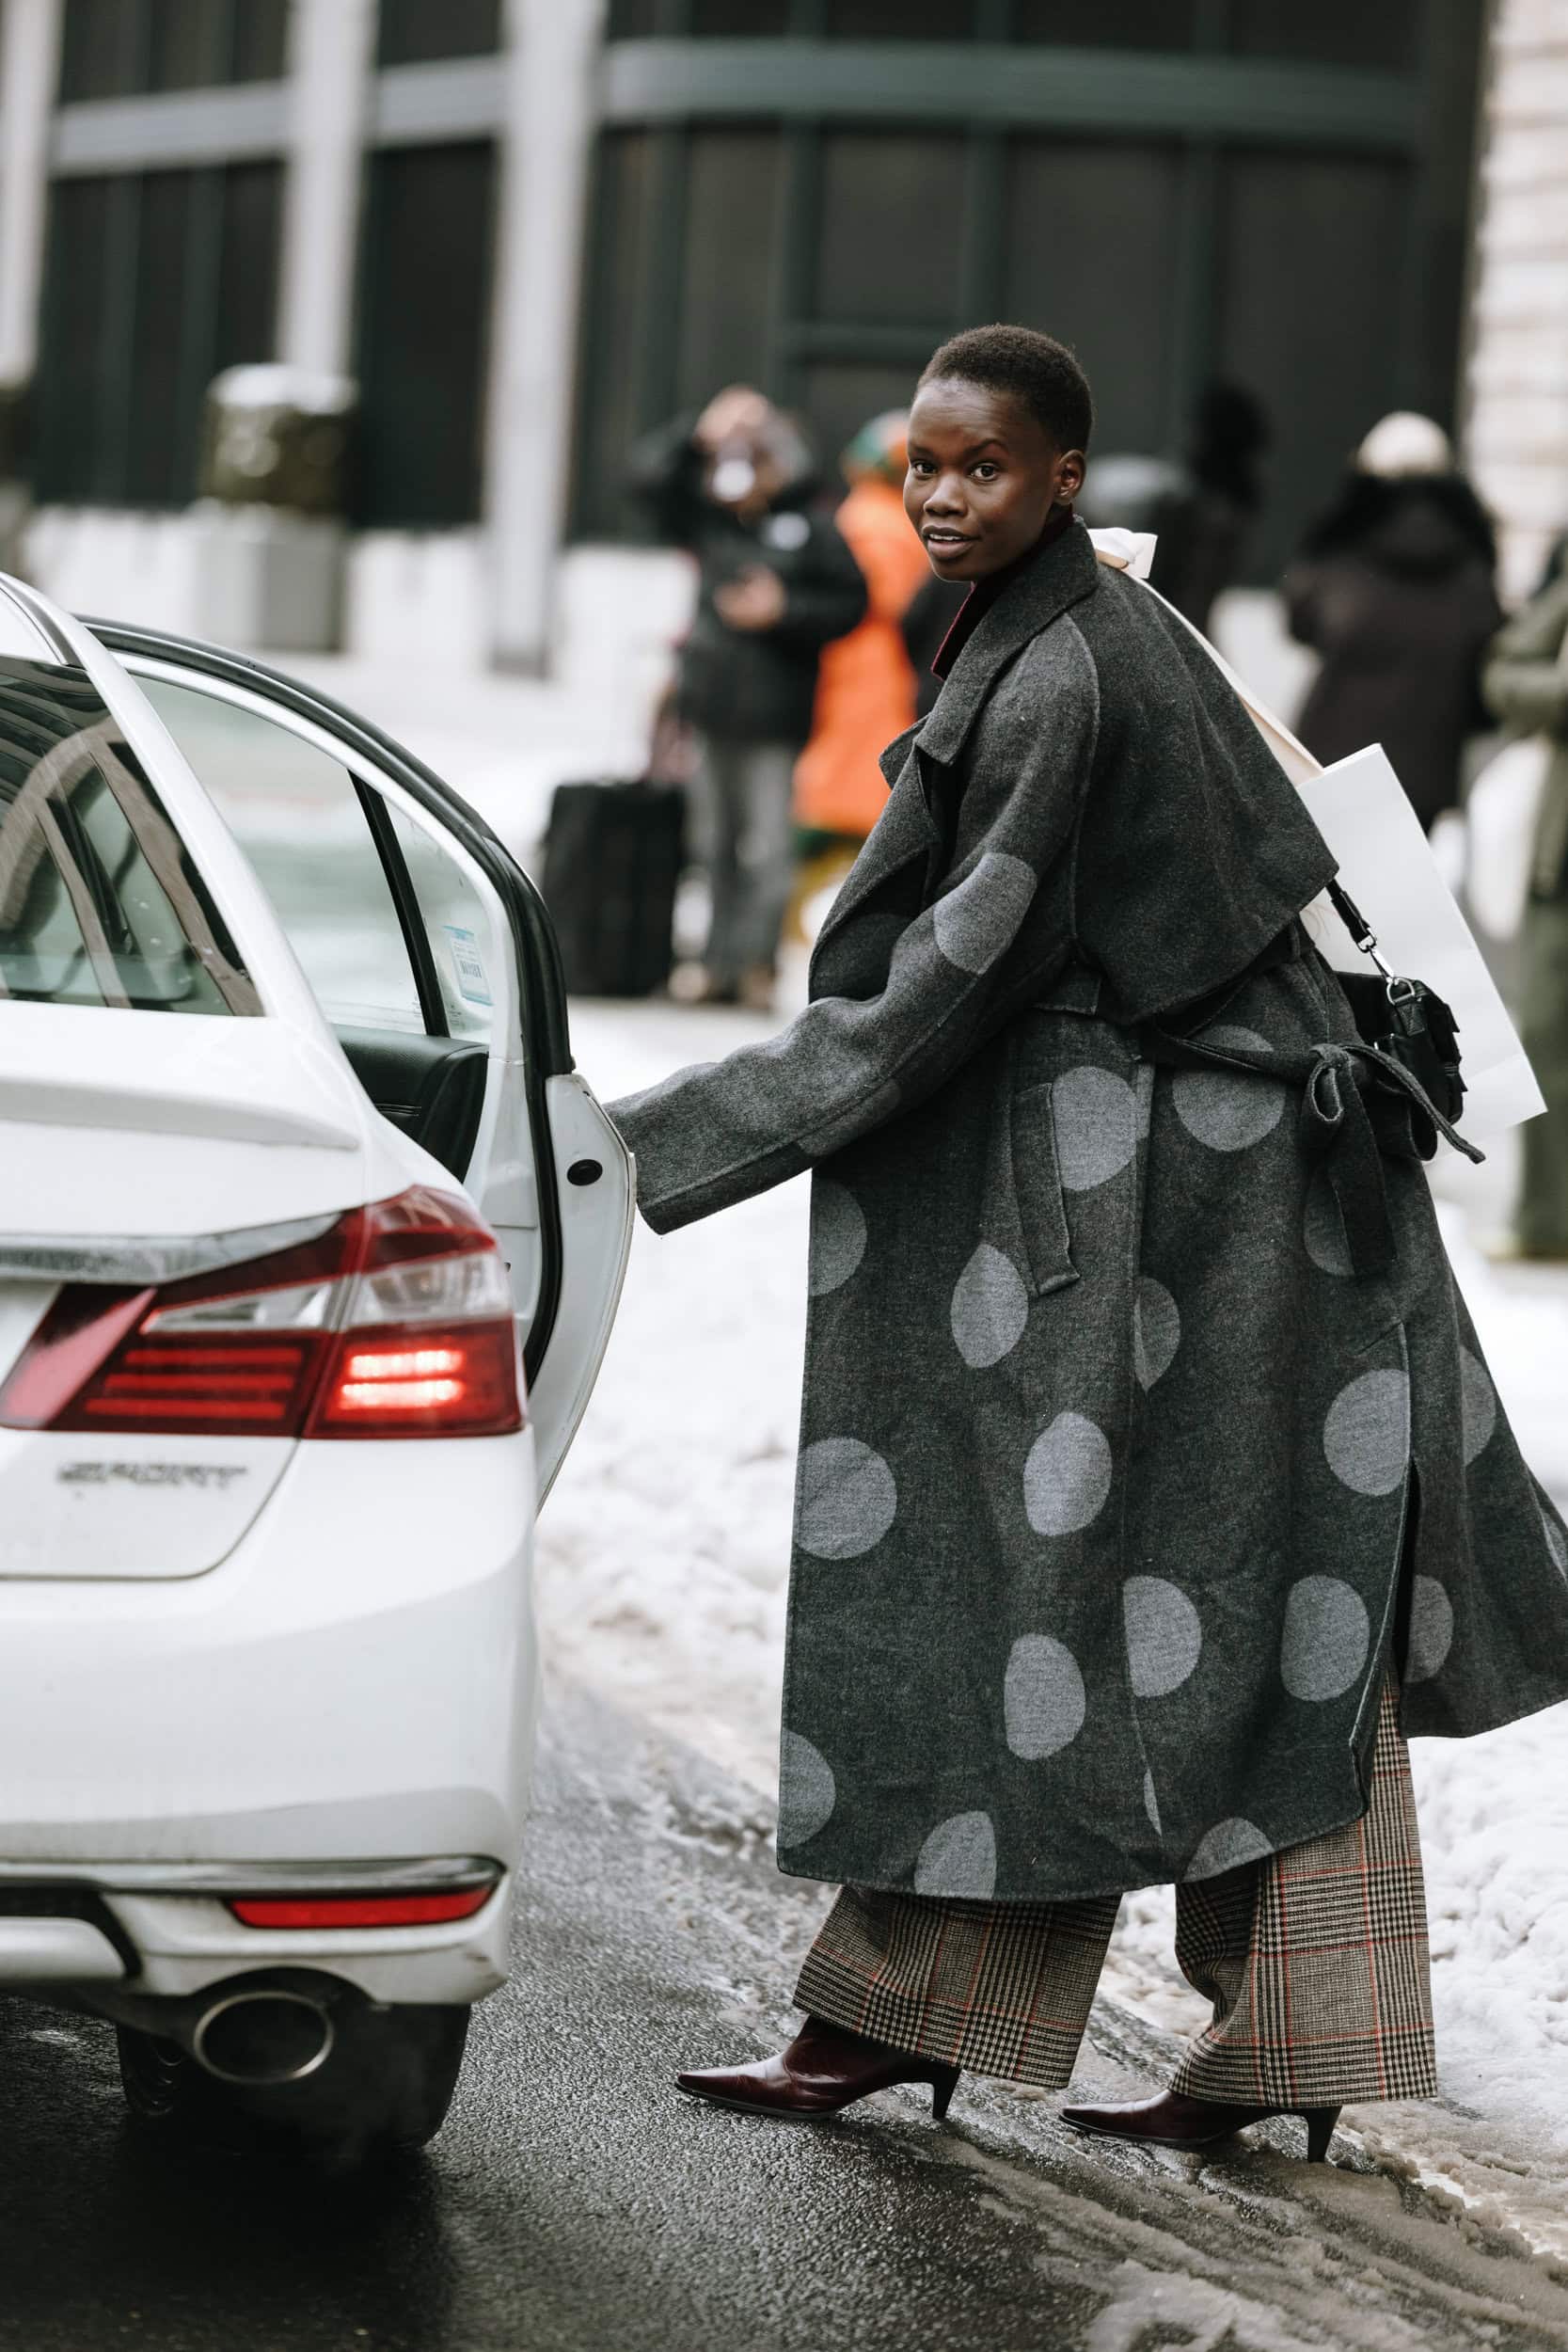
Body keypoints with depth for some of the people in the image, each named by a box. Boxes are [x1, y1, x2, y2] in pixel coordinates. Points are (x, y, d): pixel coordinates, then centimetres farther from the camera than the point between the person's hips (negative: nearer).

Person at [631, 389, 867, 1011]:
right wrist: (699, 434, -6)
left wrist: (785, 611, -13)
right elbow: (649, 473, 5)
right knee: (717, 842, 12)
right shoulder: (710, 519, 8)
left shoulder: (811, 528, -4)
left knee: (768, 846, -8)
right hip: (713, 704, 6)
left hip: (774, 714, -6)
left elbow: (851, 604, -3)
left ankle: (755, 960, -6)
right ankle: (720, 963, 18)